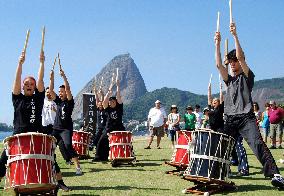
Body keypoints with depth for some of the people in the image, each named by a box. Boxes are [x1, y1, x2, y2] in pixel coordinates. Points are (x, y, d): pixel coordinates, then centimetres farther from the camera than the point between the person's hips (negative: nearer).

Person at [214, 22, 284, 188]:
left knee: (258, 144, -21)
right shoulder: (229, 80, 22)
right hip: (230, 119, 6)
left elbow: (240, 57, -7)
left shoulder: (247, 76, 7)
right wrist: (217, 44, 6)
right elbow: (218, 64, 10)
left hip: (246, 118, -6)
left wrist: (235, 35, -9)